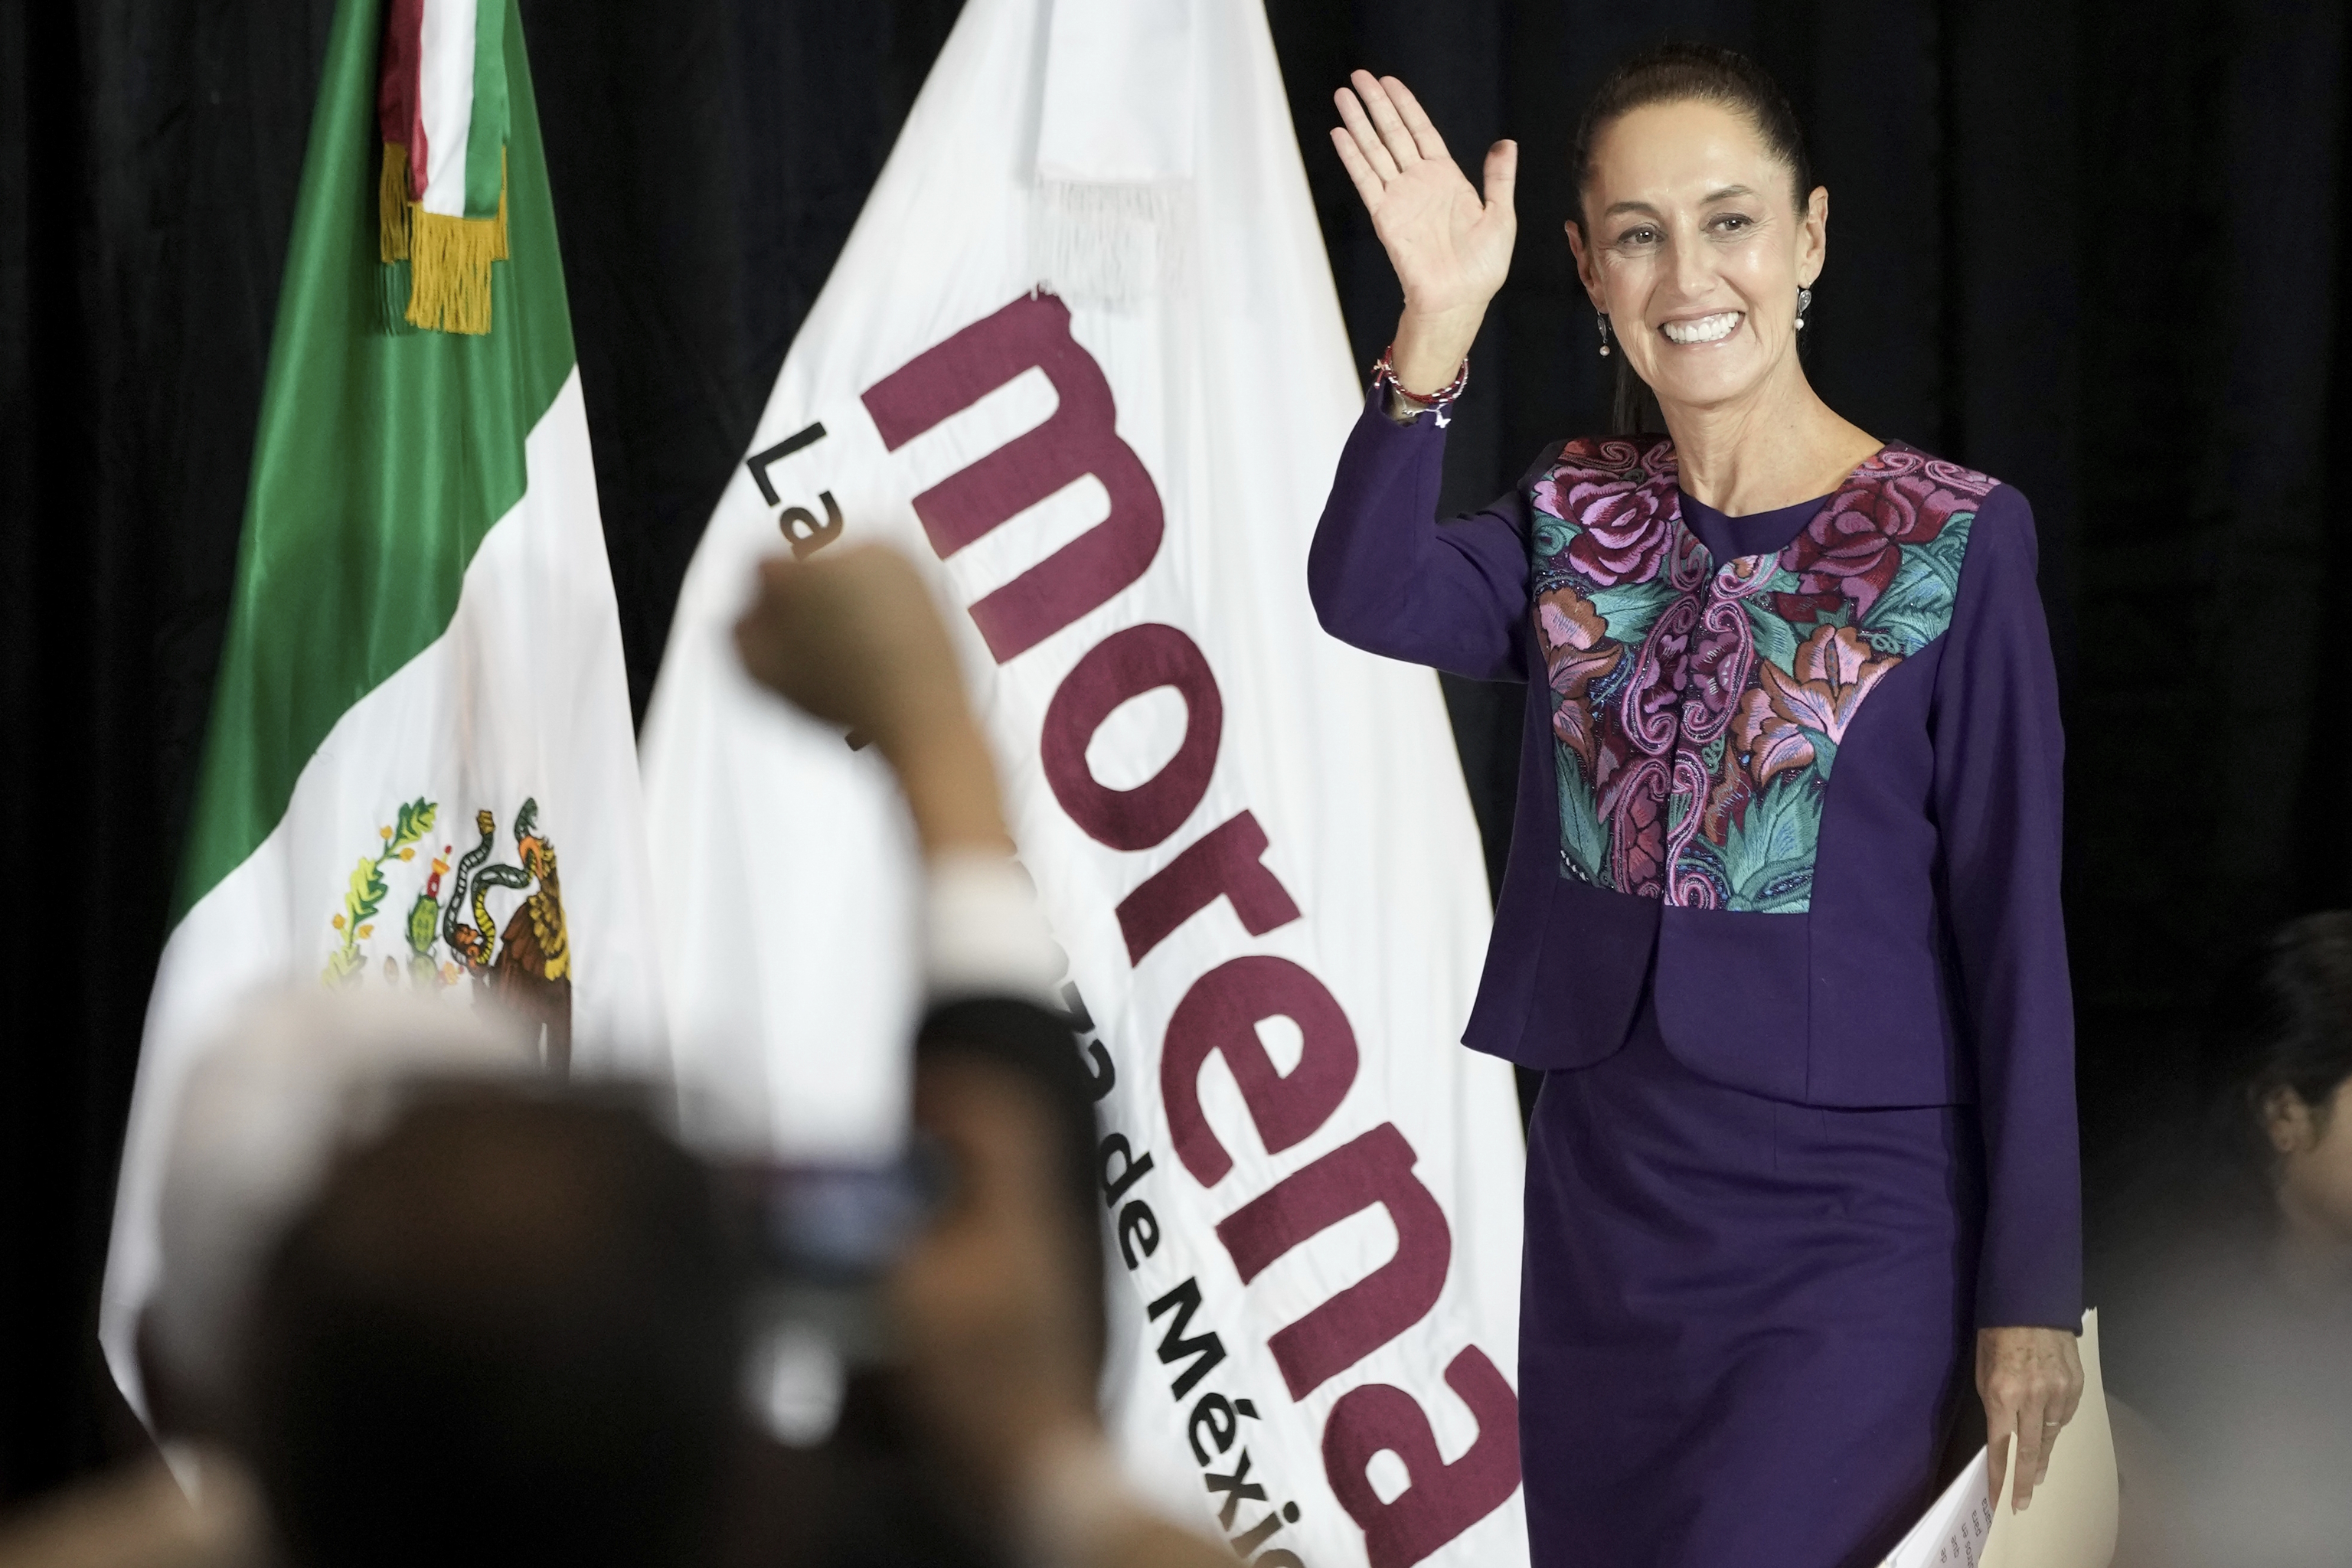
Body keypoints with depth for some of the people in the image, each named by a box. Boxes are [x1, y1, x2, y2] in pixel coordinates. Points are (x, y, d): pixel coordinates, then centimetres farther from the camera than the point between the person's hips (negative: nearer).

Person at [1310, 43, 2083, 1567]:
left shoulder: (1955, 542, -6)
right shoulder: (1577, 521, 7)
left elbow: (2014, 925, -7)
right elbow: (1370, 598, -15)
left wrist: (2035, 1286, -8)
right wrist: (1438, 327, -26)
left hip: (1846, 1226, -5)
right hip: (1600, 1205, 5)